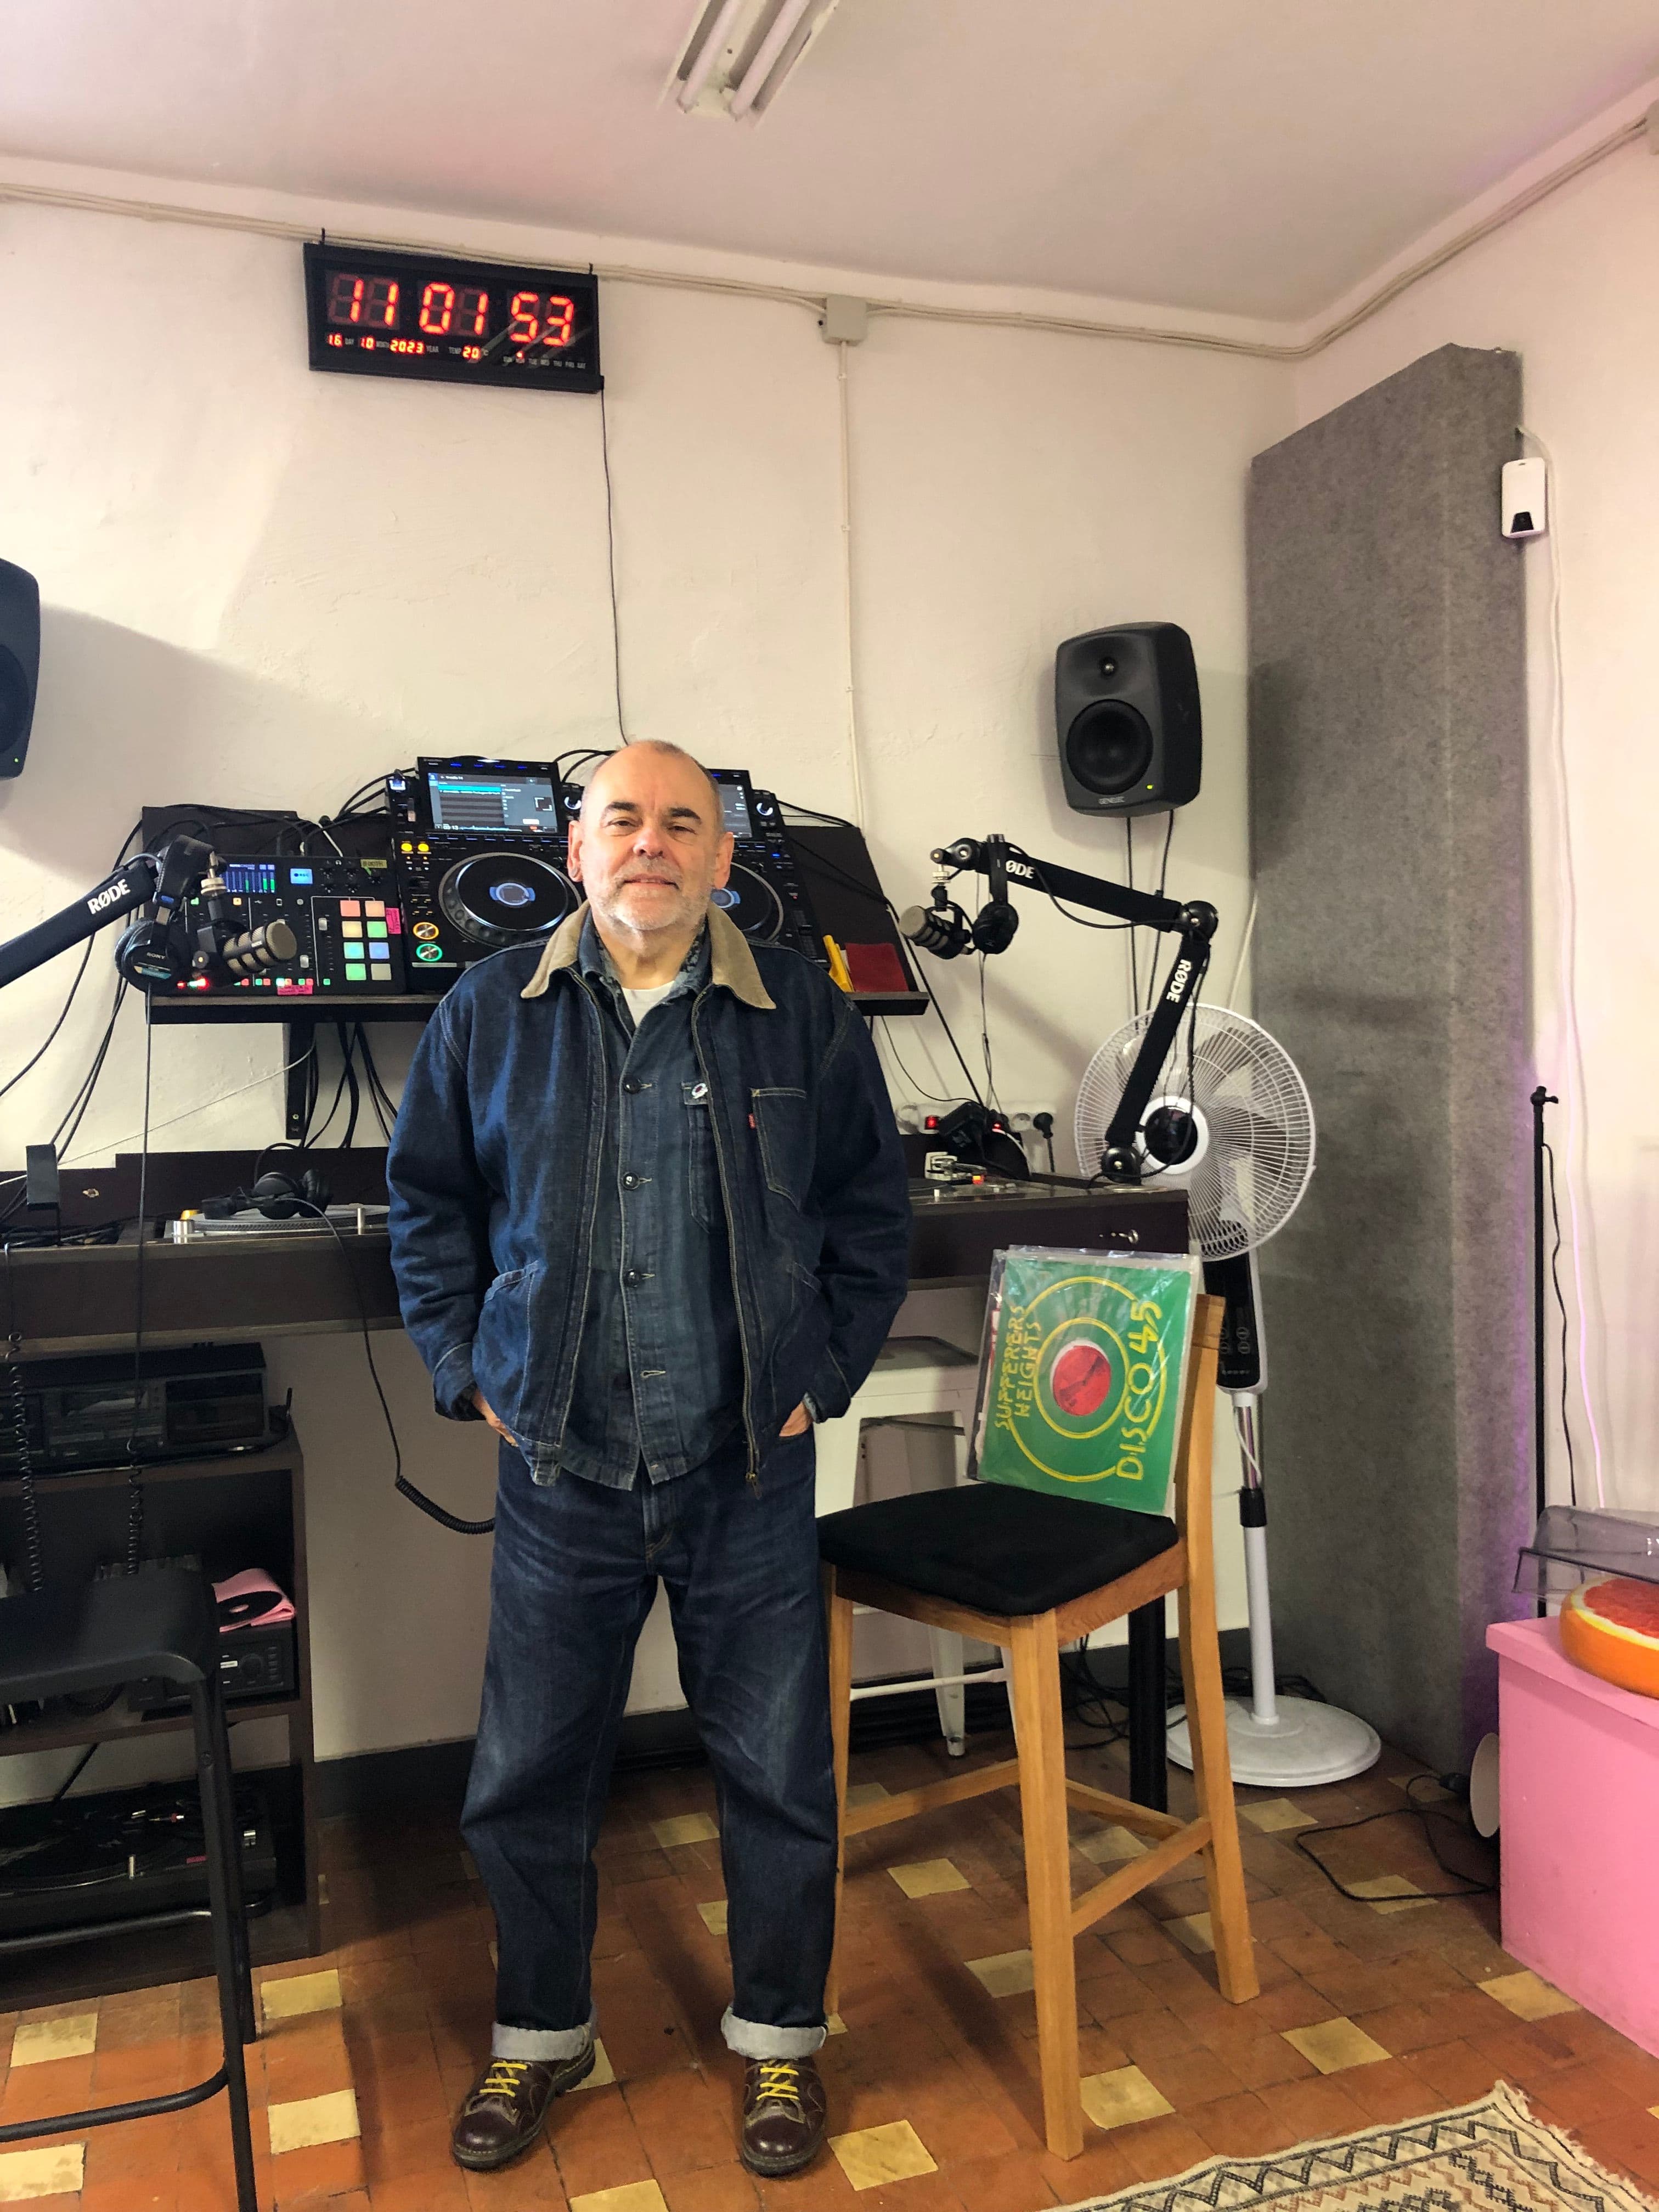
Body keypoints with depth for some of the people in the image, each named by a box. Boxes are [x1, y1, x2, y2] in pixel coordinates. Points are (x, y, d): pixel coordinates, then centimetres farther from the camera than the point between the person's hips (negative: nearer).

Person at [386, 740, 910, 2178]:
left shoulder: (805, 1016, -1)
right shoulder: (490, 1014, 2)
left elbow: (873, 1215, 6)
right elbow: (427, 1205, 11)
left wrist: (823, 1376, 1)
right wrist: (471, 1372, 3)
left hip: (750, 1473, 0)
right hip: (560, 1470, 1)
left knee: (779, 1773, 12)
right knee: (529, 1777, 14)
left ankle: (779, 2038, 36)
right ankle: (540, 2035, 40)